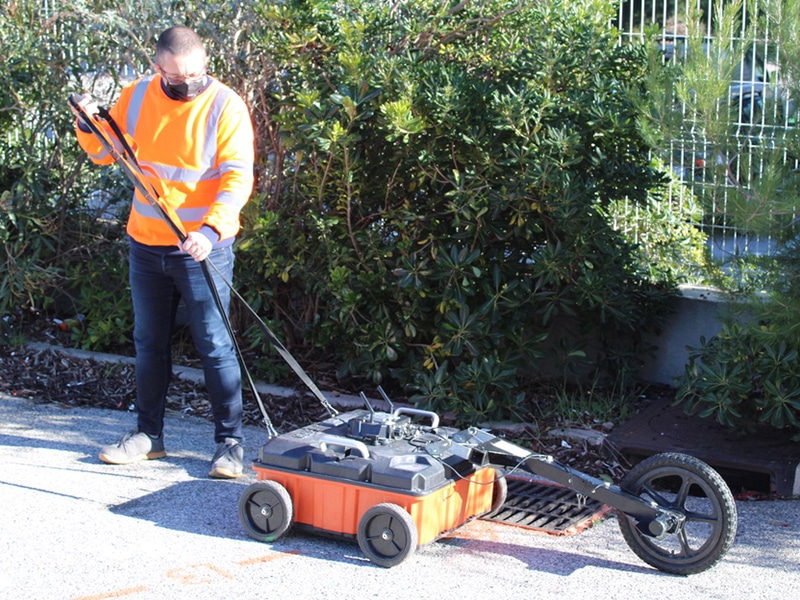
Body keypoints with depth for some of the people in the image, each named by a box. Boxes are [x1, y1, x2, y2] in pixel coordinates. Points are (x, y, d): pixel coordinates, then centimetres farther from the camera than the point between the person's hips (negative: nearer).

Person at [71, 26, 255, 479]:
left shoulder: (226, 106, -12)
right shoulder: (138, 97, 2)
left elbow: (238, 178, -19)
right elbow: (105, 153, 12)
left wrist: (211, 229, -33)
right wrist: (90, 125, -10)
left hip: (203, 247, -5)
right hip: (146, 243, 5)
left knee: (215, 345, -2)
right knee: (149, 343, 14)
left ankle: (230, 442, 7)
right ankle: (149, 434, 27)